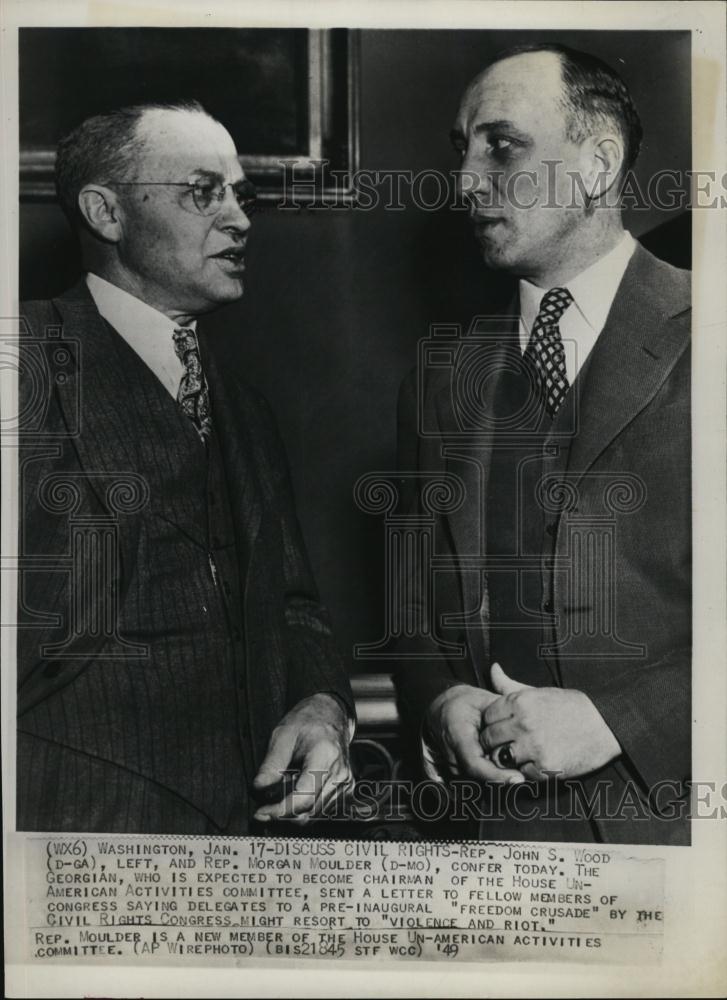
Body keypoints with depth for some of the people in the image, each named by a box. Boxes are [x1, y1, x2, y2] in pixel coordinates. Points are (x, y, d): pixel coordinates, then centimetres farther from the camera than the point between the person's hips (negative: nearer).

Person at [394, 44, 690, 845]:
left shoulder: (696, 341, -8)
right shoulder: (441, 376, 6)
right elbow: (416, 588, 10)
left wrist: (615, 720, -17)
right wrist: (437, 701, -6)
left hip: (667, 807, -3)